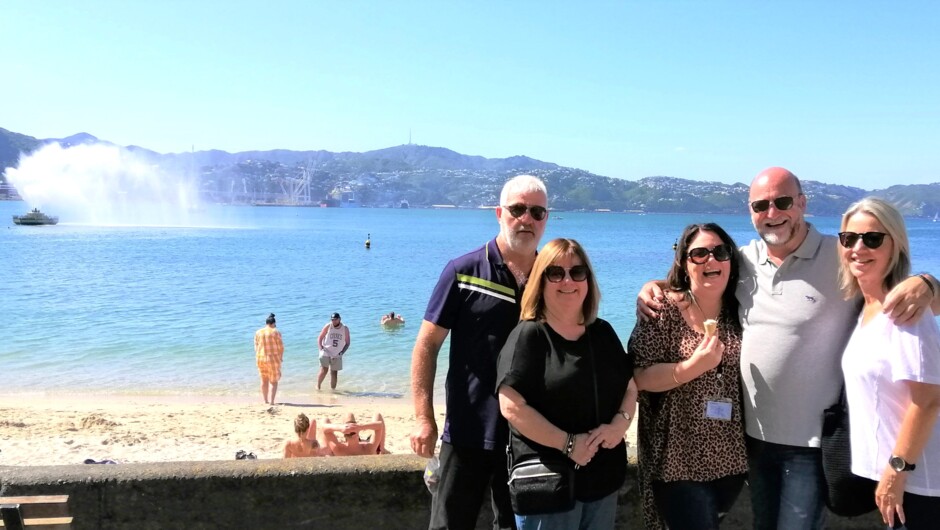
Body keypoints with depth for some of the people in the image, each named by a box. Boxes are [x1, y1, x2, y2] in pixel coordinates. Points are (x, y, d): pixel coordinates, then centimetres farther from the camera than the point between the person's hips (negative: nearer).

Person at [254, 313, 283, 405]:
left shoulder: (258, 332, 4)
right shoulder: (276, 332, -7)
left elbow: (256, 347, 6)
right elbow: (281, 347, -7)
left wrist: (258, 358, 16)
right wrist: (281, 357, 8)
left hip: (260, 358, 4)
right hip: (273, 359, -4)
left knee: (264, 380, 16)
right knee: (273, 381, 6)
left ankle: (265, 401, 19)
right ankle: (272, 401, -1)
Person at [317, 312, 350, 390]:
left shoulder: (345, 329, -1)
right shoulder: (328, 326, -6)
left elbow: (347, 343, 6)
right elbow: (319, 338, 1)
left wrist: (342, 352, -7)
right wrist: (321, 349, -12)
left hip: (337, 355, 2)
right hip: (326, 353, -2)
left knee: (334, 373, 5)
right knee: (324, 371, -13)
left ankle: (333, 389, 16)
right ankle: (318, 386, 4)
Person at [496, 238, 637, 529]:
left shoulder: (603, 332, 9)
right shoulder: (529, 336, -10)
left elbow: (630, 387, 13)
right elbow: (511, 407, -18)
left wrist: (621, 421, -7)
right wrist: (568, 443, -19)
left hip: (604, 477, 6)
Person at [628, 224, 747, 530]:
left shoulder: (740, 311, 3)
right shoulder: (665, 309, -11)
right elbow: (639, 377, -16)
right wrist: (693, 367, -27)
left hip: (731, 458, 5)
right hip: (679, 459, -5)